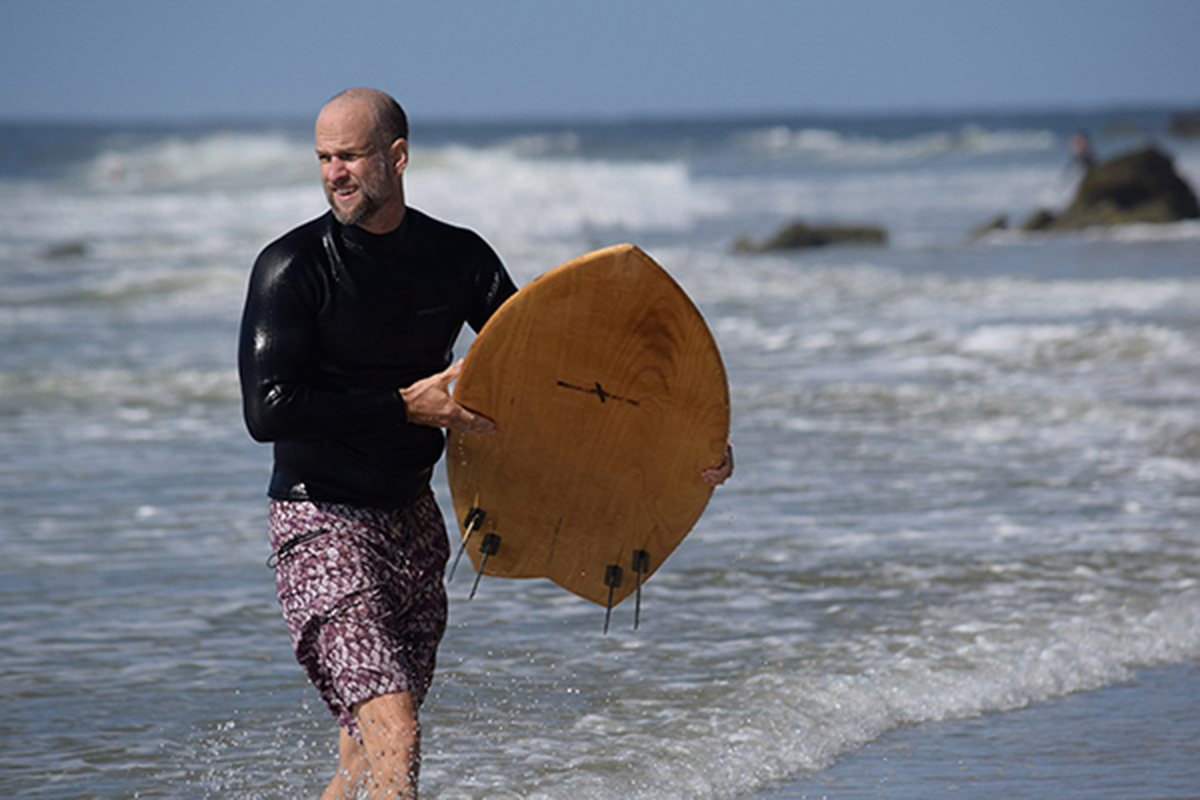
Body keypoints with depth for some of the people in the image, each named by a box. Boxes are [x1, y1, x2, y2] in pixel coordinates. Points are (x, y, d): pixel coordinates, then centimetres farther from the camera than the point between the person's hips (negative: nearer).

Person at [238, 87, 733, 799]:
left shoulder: (460, 258, 4)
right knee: (395, 739, -19)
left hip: (412, 523, 6)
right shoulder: (292, 267, -11)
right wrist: (407, 406, -19)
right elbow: (268, 412, -18)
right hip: (323, 525, -6)